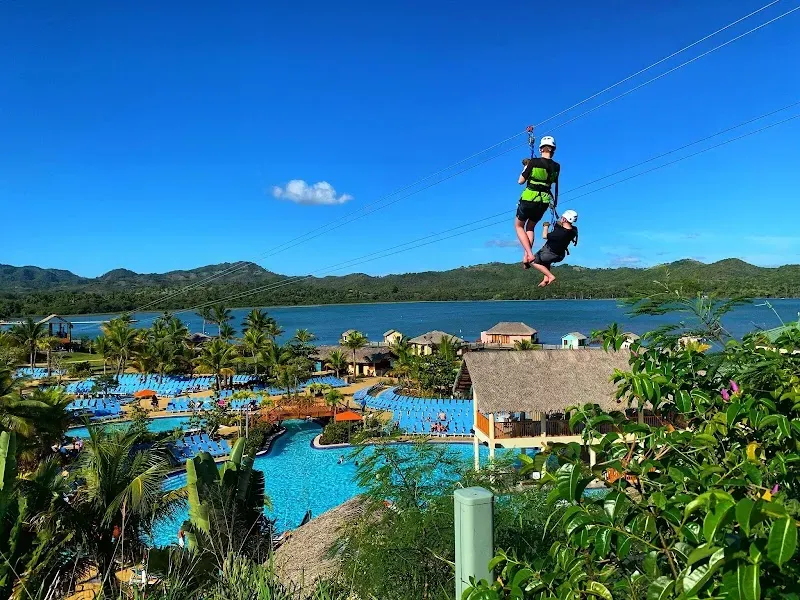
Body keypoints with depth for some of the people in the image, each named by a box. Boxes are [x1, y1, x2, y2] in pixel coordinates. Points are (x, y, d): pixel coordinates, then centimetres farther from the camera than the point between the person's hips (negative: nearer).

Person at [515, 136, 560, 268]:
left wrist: (526, 167, 9)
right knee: (530, 228, 24)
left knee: (518, 226, 15)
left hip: (529, 199, -4)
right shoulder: (556, 166, 0)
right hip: (544, 202, 4)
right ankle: (526, 257, 12)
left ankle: (529, 254, -4)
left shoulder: (533, 162, -12)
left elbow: (520, 181, -5)